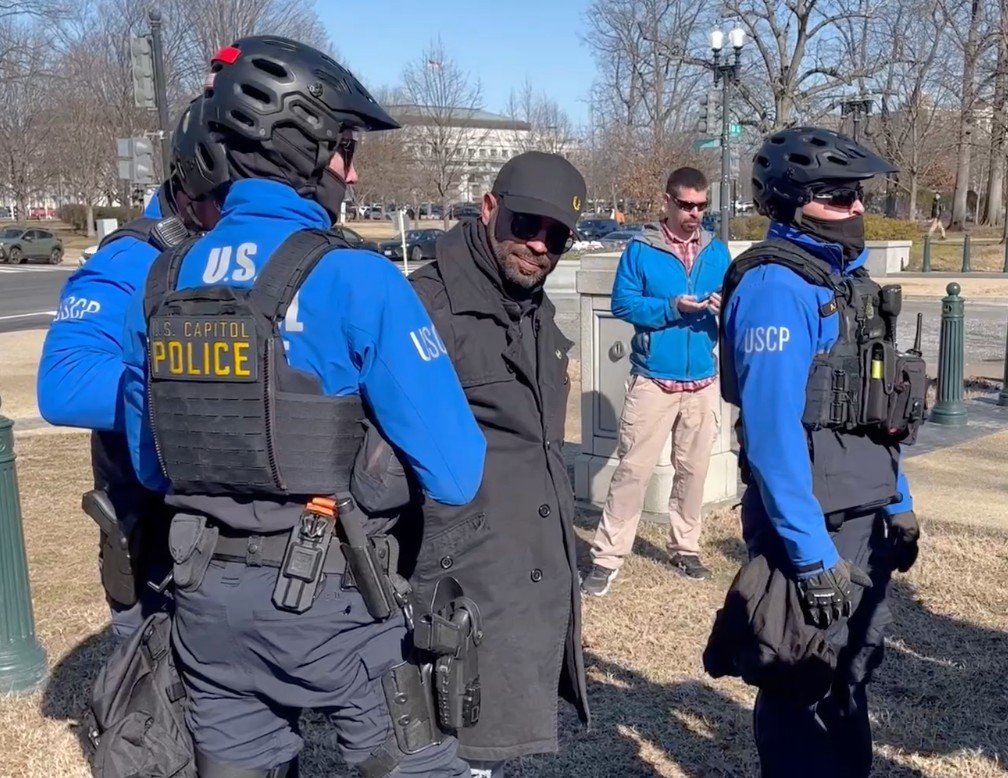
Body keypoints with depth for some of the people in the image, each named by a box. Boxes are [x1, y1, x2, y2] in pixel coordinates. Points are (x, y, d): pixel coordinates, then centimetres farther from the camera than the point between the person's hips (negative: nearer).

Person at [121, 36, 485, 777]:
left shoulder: (160, 282, 1)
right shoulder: (354, 280, -17)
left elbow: (149, 462, 12)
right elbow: (455, 474, -17)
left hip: (205, 596, 6)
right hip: (328, 600, -6)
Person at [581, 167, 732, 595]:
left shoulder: (717, 250, 9)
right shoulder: (640, 249, -3)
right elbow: (622, 303, -7)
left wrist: (725, 307, -14)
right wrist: (671, 308, -19)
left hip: (703, 381, 4)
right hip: (652, 379, -4)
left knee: (694, 469, 12)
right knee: (634, 467, -6)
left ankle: (685, 547, 27)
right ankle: (607, 557, 0)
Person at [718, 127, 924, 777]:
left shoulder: (845, 275, 11)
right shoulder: (776, 287, -19)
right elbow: (773, 432, -25)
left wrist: (899, 506, 16)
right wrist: (812, 555, -26)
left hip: (865, 521, 9)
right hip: (814, 527, -9)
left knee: (851, 680, 23)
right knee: (807, 693, 8)